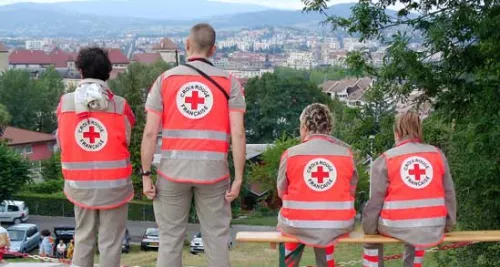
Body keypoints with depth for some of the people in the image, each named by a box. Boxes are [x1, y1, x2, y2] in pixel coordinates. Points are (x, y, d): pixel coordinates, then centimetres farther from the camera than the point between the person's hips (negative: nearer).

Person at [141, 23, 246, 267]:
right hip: (213, 171, 0)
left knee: (170, 239, 10)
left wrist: (145, 174, 3)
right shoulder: (229, 83, 2)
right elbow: (238, 134, -5)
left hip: (173, 170, 1)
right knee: (216, 239, 8)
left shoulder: (165, 79, 3)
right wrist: (238, 178, -1)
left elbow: (150, 133, -2)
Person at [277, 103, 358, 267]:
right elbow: (351, 193, 6)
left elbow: (281, 193, 5)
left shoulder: (291, 154, -5)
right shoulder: (346, 153, -1)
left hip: (298, 227, -1)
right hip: (339, 227, 1)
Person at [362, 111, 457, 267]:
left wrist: (369, 230, 9)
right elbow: (449, 194, 8)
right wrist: (448, 225, 19)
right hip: (433, 230, 3)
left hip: (397, 227, -3)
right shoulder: (438, 155, 6)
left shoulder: (384, 160, -3)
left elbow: (375, 201, -3)